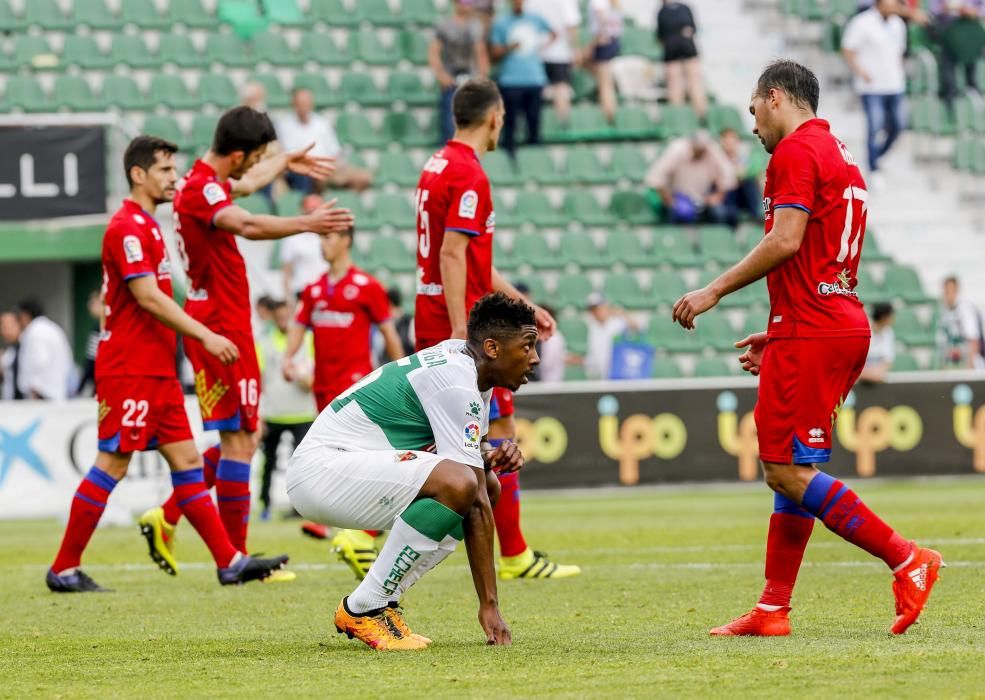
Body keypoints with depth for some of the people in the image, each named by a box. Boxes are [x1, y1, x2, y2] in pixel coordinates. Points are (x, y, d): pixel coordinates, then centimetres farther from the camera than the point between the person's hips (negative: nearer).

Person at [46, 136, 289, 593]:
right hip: (129, 370, -10)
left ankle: (230, 561, 4)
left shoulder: (147, 226, 17)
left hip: (157, 370, 10)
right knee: (112, 466, -7)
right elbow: (148, 298, -21)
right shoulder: (127, 227, -13)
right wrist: (205, 336, -21)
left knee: (186, 460, 6)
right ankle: (64, 570, -1)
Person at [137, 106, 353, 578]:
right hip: (222, 326, -11)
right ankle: (235, 556, -4)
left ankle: (166, 519, 17)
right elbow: (247, 226, -38)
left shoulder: (208, 182, 13)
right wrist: (306, 224, -48)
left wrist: (287, 163, 54)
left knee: (241, 436, 15)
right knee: (239, 440, -7)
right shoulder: (201, 189, -18)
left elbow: (246, 184, 38)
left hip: (219, 323, 11)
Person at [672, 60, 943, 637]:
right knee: (792, 469, 11)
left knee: (788, 472, -10)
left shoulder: (796, 151, -8)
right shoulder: (841, 158, 21)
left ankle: (908, 560, -15)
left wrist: (715, 291, -12)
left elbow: (785, 242, -19)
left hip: (809, 333, -10)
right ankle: (773, 610, 11)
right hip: (845, 325, 10)